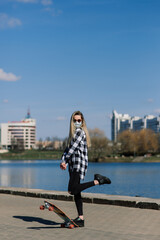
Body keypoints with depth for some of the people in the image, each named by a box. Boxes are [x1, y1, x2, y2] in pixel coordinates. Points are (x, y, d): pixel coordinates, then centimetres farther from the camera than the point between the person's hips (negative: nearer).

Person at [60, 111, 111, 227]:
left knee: (72, 190, -20)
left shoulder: (80, 132, -8)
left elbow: (73, 148, -14)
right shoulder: (73, 133, 20)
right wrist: (63, 162, 0)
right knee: (76, 193, 6)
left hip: (79, 164, -9)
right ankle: (80, 219, 9)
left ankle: (97, 181, -11)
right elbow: (68, 149, 14)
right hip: (73, 165, 9)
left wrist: (64, 160, -6)